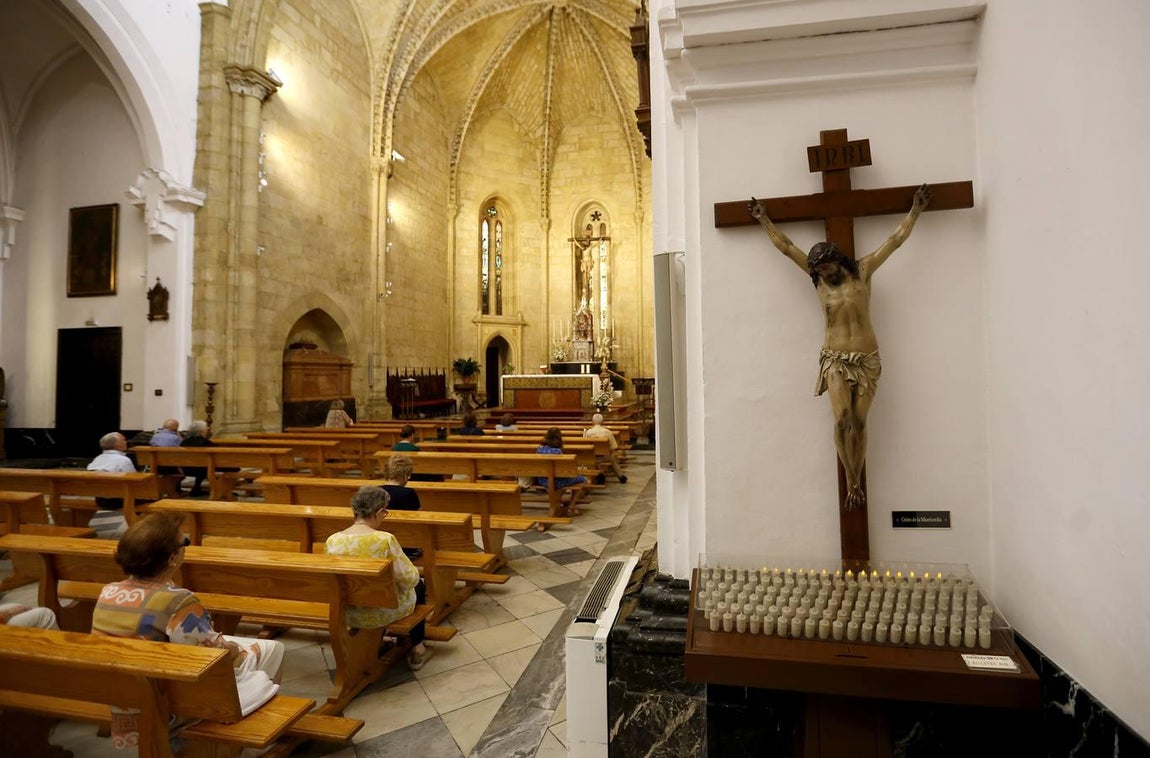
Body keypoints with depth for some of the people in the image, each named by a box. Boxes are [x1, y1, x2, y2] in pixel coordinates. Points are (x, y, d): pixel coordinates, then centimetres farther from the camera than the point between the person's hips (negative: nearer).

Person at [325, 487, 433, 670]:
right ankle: (417, 650, 38)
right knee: (418, 586, 28)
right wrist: (414, 572, 2)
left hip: (348, 614, 5)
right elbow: (409, 579, -21)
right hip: (384, 613, -5)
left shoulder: (331, 541, -13)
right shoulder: (385, 540, -28)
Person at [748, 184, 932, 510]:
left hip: (867, 359, 0)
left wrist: (915, 210, 12)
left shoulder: (862, 271, 5)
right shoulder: (818, 279, 6)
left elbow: (896, 239, 10)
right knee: (842, 420, -14)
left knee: (859, 422, 0)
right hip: (835, 359, 0)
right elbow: (786, 246, 9)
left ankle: (856, 482, 12)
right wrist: (764, 220, 13)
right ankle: (852, 481, 1)